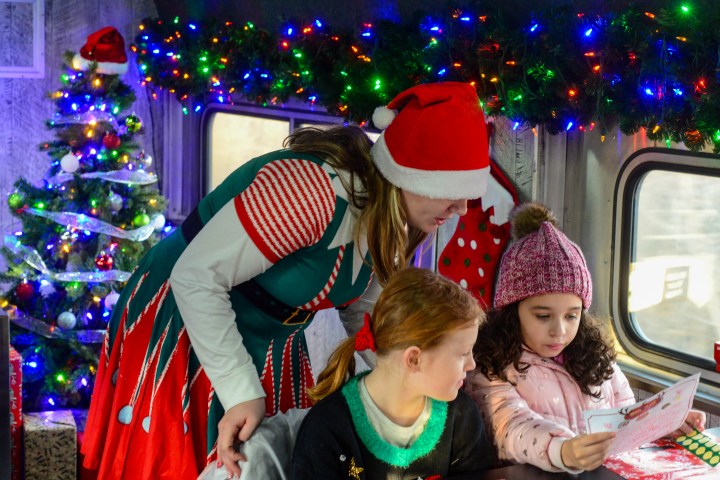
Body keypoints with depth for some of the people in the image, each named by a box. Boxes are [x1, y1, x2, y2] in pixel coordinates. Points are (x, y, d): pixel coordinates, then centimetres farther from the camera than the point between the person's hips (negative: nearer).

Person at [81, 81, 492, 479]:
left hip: (270, 344, 8)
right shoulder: (312, 190, -36)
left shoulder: (401, 219, -8)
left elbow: (366, 315, 7)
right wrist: (242, 393, -30)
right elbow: (196, 277, -33)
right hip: (186, 327, -7)